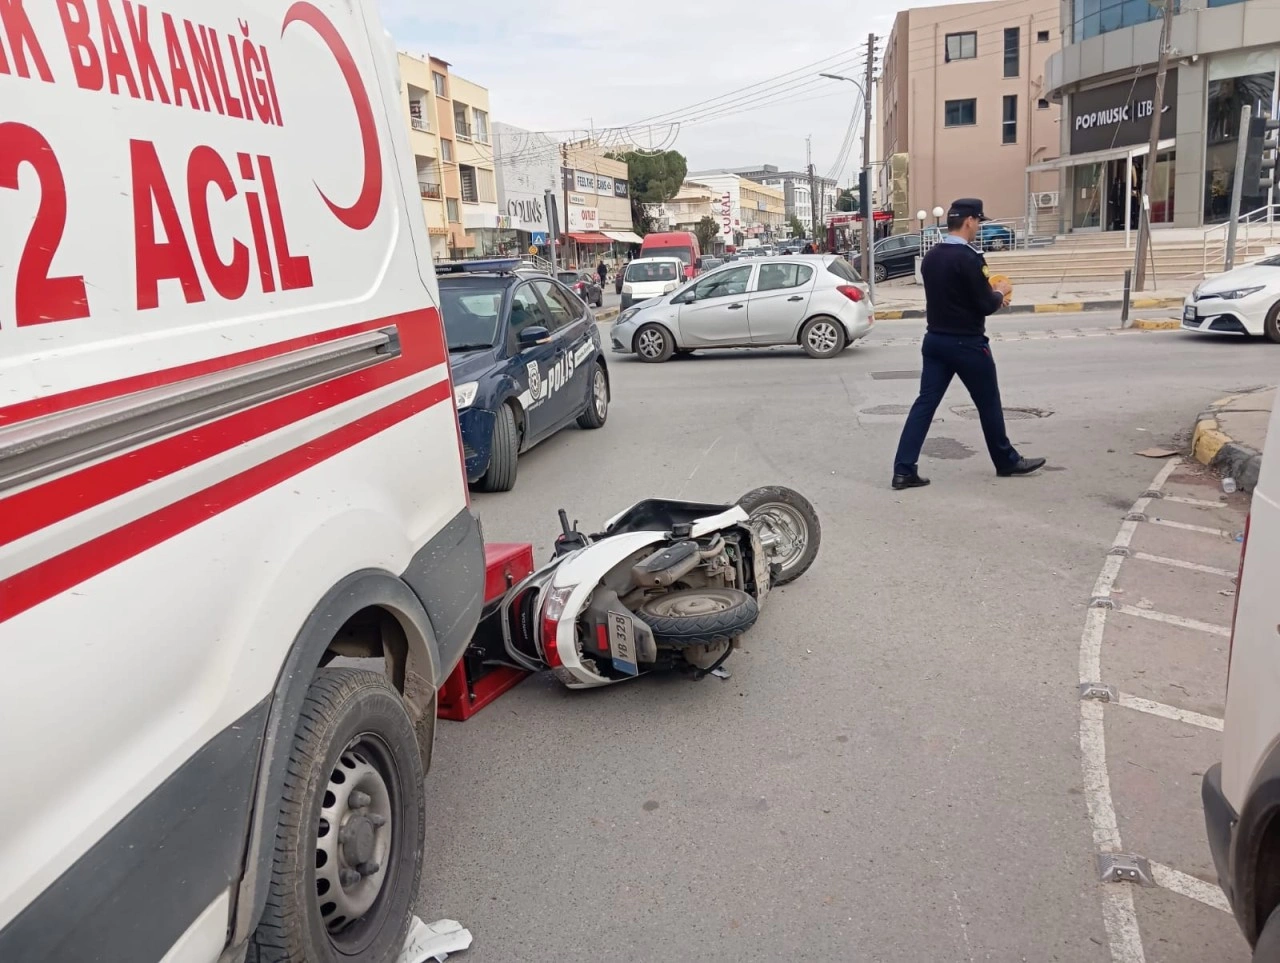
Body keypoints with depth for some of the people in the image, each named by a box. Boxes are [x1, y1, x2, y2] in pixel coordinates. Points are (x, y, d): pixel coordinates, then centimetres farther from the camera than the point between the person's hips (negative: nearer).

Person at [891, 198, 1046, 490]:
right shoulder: (968, 258, -18)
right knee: (988, 403, 10)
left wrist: (989, 292, 16)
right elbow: (985, 306, -16)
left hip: (935, 340, 7)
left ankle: (903, 470, -4)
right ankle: (1007, 461, 27)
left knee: (925, 402, 3)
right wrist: (1000, 293, 5)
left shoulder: (931, 256, 7)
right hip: (966, 343, -7)